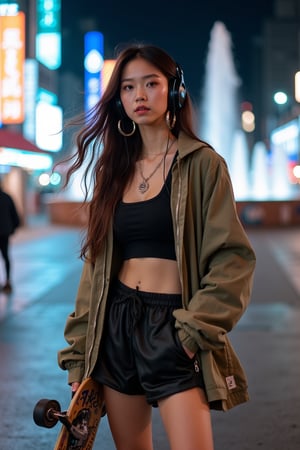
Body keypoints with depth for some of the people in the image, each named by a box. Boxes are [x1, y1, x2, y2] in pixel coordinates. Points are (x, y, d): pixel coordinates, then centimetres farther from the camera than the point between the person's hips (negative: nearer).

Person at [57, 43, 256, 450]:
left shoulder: (203, 164, -2)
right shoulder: (114, 169, 12)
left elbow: (233, 258, -6)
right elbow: (96, 263, 13)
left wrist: (197, 328, -16)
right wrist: (79, 350, 9)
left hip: (173, 328, -5)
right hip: (116, 325, 5)